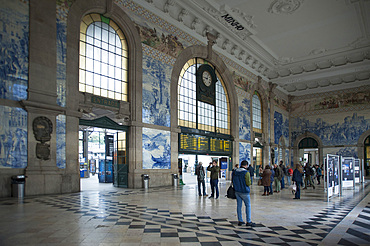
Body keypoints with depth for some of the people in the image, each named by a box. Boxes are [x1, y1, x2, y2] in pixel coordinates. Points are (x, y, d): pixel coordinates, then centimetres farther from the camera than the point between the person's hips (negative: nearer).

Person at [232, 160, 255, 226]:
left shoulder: (234, 172, 2)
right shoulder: (246, 172, -16)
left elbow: (232, 181, 10)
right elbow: (248, 183, -16)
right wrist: (249, 180, 4)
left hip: (237, 191, 6)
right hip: (244, 191, -5)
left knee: (239, 205, 11)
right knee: (248, 205, 6)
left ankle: (240, 221, 16)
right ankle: (248, 221, 9)